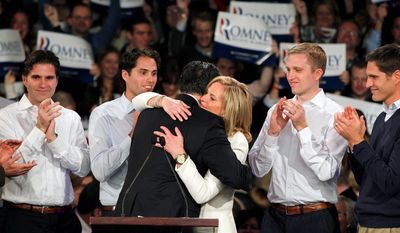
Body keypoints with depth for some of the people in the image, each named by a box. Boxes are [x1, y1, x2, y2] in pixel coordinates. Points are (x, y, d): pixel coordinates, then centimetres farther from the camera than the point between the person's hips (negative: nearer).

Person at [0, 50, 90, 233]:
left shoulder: (71, 118, 9)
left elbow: (84, 168, 0)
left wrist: (53, 138, -11)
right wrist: (39, 129, -17)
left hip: (64, 218, 3)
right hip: (23, 218, -3)